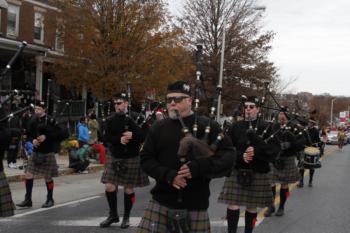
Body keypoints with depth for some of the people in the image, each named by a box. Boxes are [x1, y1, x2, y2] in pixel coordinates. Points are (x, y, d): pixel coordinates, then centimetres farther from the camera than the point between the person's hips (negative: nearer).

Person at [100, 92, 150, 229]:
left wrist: (133, 135, -26)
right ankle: (113, 215, 18)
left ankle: (126, 217, 20)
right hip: (115, 158, 3)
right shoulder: (111, 120, 5)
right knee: (110, 187, -1)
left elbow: (145, 136, -8)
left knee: (128, 189, 5)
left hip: (132, 158, -3)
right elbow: (107, 137, -6)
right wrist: (119, 139, -24)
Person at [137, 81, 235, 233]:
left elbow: (228, 155, -6)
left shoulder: (207, 126, -1)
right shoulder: (158, 127, 7)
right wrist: (168, 175, -13)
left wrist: (199, 166, -21)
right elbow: (146, 159, 5)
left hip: (196, 204, -2)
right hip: (161, 202, 2)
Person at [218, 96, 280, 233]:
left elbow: (274, 150, -8)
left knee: (252, 207, 10)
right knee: (233, 205, -6)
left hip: (258, 173, 0)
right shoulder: (235, 127, 4)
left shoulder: (267, 128, 1)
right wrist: (241, 156, -20)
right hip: (237, 172, 0)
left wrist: (256, 151, -22)